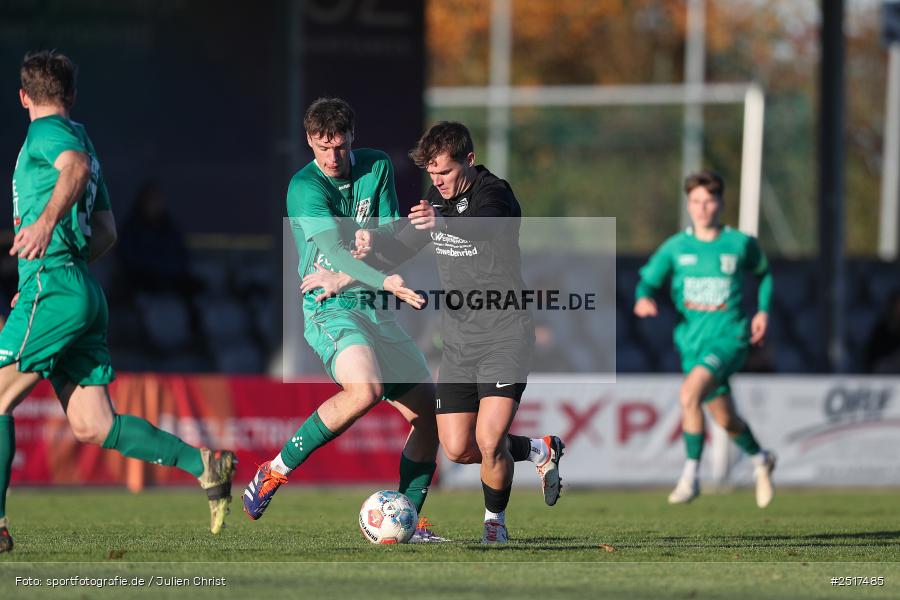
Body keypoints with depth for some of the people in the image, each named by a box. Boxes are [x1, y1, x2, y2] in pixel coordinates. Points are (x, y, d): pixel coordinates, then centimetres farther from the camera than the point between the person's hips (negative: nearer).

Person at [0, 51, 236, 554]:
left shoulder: (47, 132, -3)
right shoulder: (79, 137, 24)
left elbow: (75, 166, -28)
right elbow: (106, 234, 28)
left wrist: (47, 220, -43)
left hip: (53, 292, -9)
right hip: (86, 292, 9)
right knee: (93, 425, 3)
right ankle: (205, 466, -5)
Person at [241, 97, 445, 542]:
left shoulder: (377, 168, 7)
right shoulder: (305, 187, -12)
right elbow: (334, 251, -24)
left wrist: (343, 277, -12)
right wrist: (386, 281, -38)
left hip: (374, 307, 7)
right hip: (329, 310, -7)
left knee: (429, 412, 3)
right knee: (365, 389, -32)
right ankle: (275, 472, -18)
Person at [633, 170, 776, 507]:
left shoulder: (740, 244, 1)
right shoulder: (676, 247, 3)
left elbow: (763, 274, 19)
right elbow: (648, 280, 4)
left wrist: (763, 310, 7)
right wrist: (644, 299, -19)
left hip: (728, 337, -4)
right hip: (692, 342, 4)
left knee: (690, 393, -29)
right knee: (725, 419, 14)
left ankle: (691, 477, -21)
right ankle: (760, 460, 45)